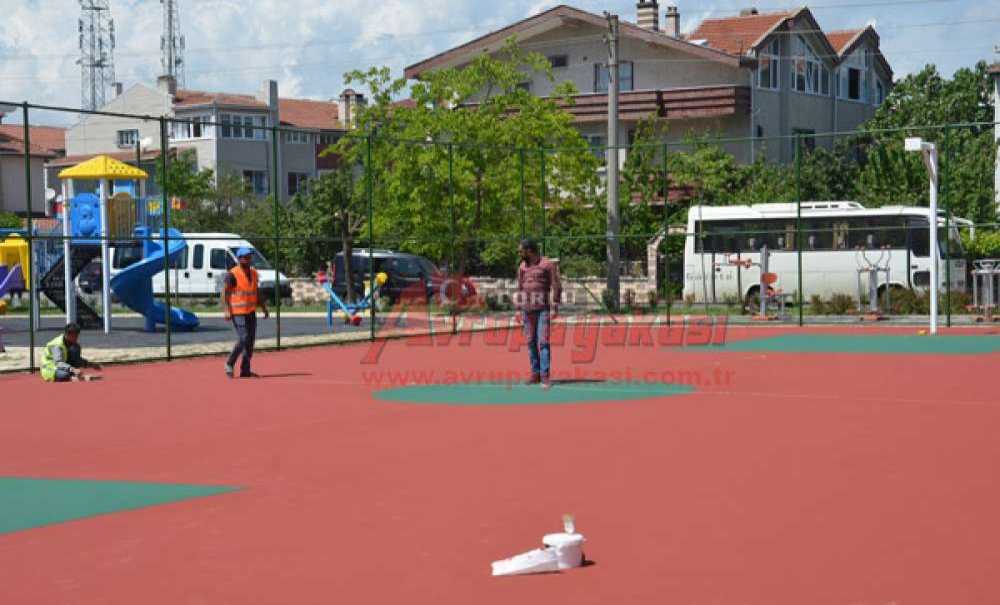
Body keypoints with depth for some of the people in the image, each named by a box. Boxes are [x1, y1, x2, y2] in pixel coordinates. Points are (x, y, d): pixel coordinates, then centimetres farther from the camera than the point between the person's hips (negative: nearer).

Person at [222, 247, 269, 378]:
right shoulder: (233, 274, -11)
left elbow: (257, 293, 19)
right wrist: (227, 310, -21)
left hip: (251, 312, 7)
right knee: (243, 339, -13)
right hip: (237, 312, -7)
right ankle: (230, 364, 6)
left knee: (250, 340, 6)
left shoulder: (254, 273, 11)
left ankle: (245, 370, 12)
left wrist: (264, 308, 13)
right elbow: (225, 292, -13)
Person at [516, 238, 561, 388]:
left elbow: (556, 286, -8)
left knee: (543, 341, -12)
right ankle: (535, 374, 14)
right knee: (531, 342, 6)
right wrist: (519, 310, 11)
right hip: (528, 309, 5)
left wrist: (555, 308, -14)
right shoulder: (522, 267, 10)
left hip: (543, 308, -5)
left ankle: (545, 377, -14)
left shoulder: (548, 264, -7)